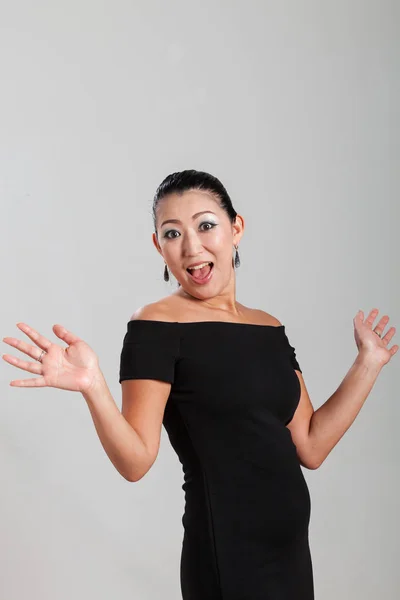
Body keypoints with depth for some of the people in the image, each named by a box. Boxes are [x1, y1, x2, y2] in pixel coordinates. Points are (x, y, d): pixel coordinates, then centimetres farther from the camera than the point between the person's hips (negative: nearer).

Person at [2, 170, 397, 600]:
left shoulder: (270, 328, 5)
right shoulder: (156, 326, -13)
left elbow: (310, 447, 4)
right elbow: (136, 462, -18)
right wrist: (93, 387, -33)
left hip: (292, 547, 7)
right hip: (226, 559, -6)